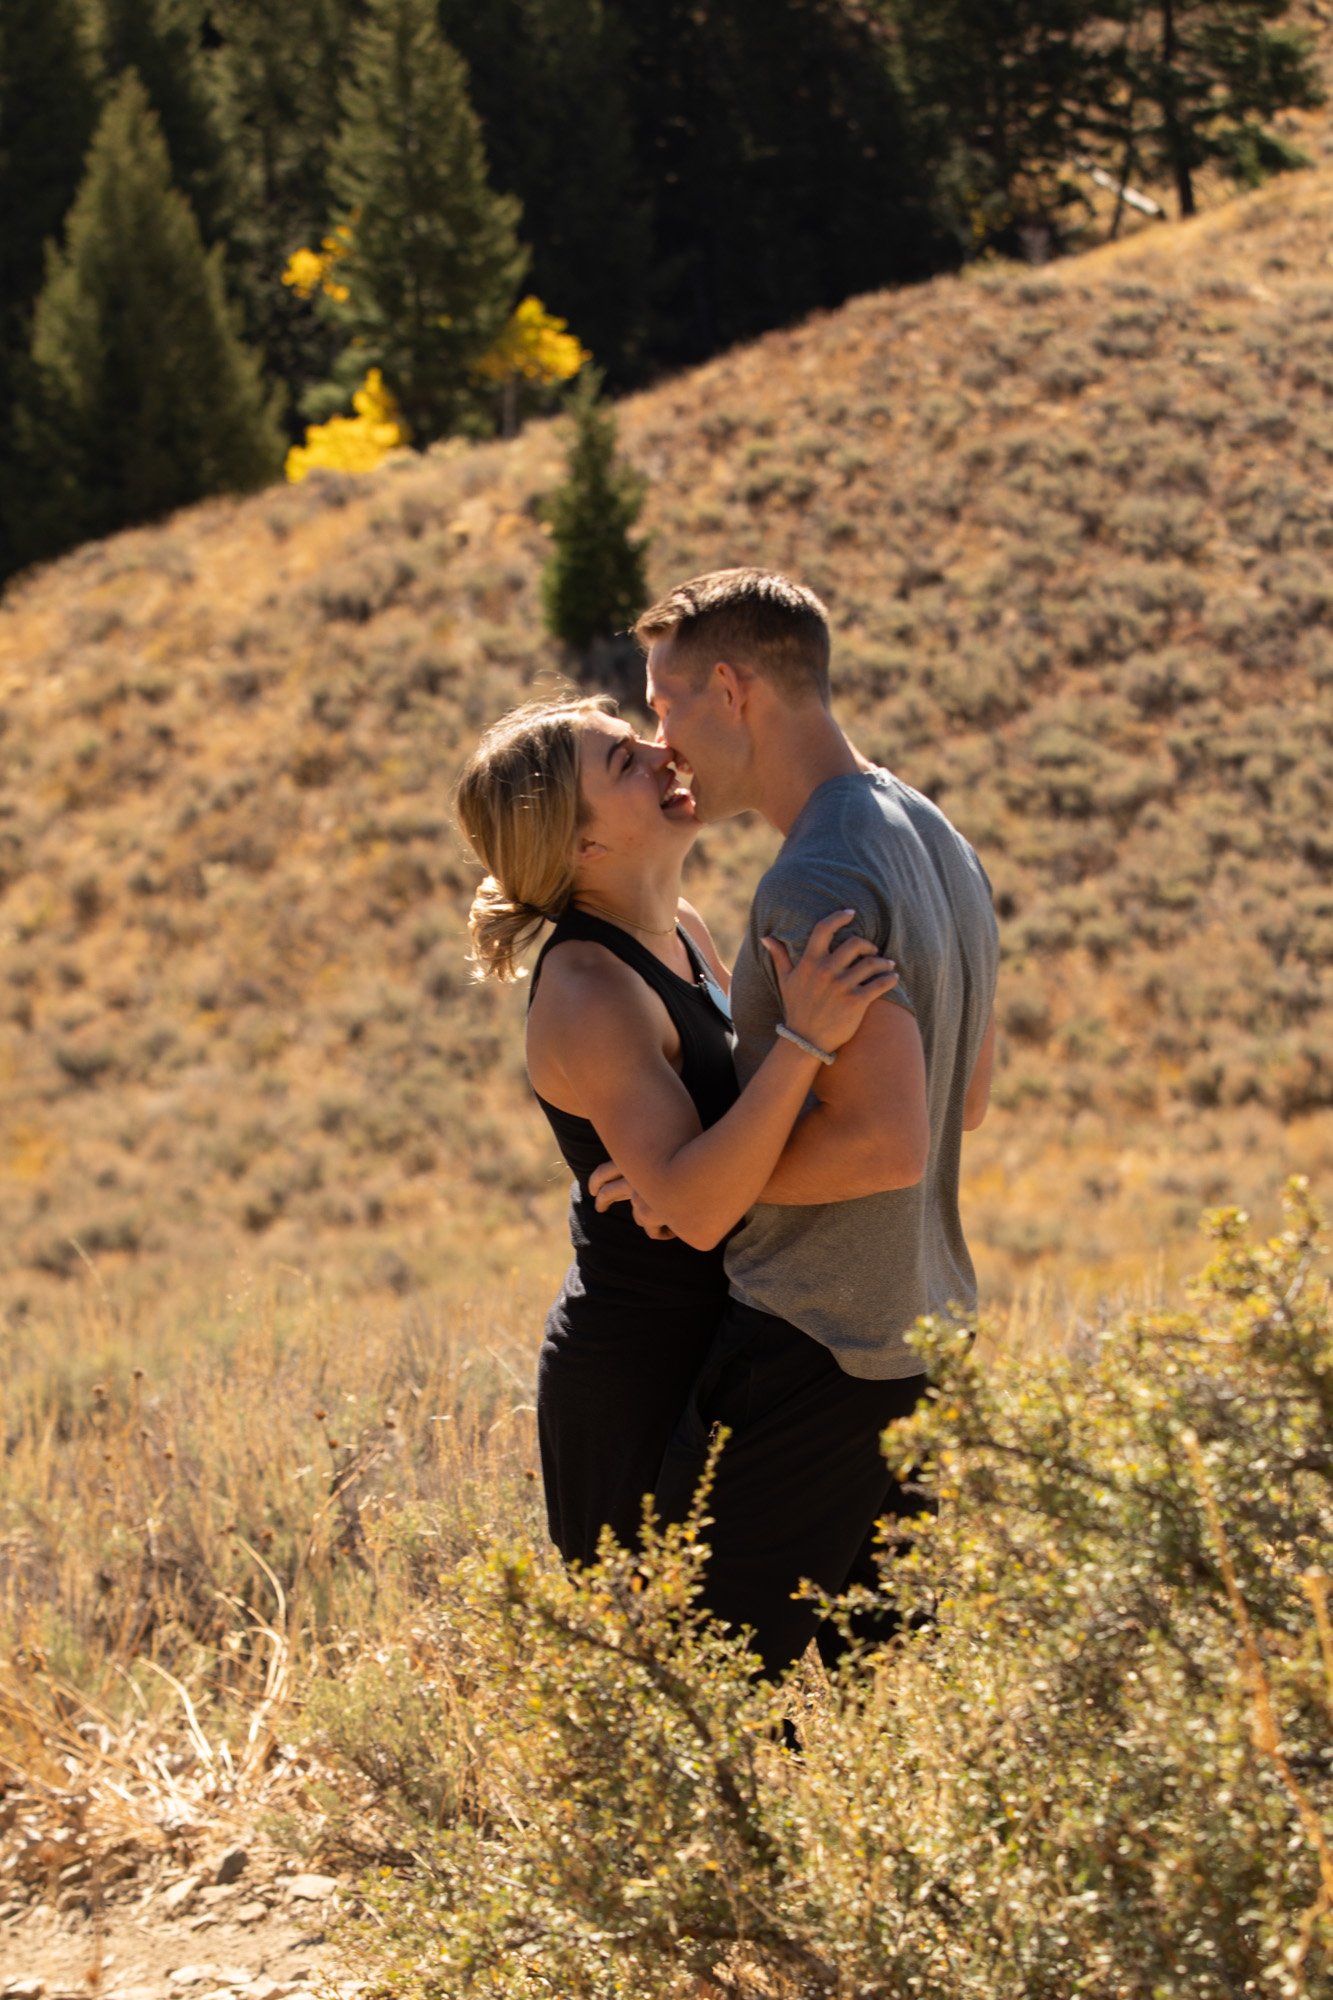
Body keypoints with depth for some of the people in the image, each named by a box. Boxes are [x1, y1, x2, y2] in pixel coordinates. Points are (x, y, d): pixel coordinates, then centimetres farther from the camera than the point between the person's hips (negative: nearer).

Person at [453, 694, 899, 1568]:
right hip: (638, 1375, -9)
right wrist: (803, 1039, -42)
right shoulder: (588, 989, -22)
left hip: (704, 1351, 9)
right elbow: (694, 1208, -34)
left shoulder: (681, 931, 5)